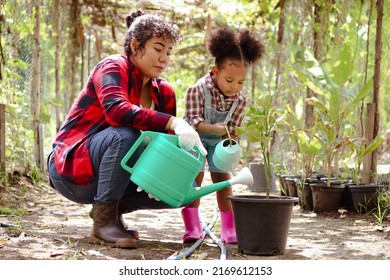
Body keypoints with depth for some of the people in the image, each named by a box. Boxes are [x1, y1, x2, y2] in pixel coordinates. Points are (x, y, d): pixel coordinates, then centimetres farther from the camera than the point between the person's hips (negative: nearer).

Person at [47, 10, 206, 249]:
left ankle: (113, 208, 7)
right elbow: (116, 110, -35)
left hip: (112, 173, 7)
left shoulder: (164, 93, 5)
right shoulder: (113, 68, -14)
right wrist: (173, 123, -43)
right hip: (72, 168, -7)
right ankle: (103, 220, -24)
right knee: (125, 135, -35)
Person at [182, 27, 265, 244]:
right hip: (195, 138, -3)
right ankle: (192, 228, -5)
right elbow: (193, 121, -34)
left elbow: (232, 129, -11)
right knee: (195, 177, -11)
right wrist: (214, 129, -51)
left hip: (218, 141, 3)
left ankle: (229, 229, 6)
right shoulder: (198, 90, -30)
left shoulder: (240, 100, -18)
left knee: (222, 178, 1)